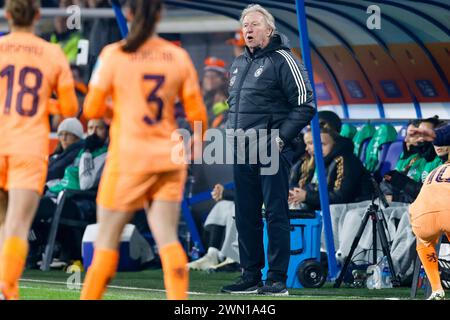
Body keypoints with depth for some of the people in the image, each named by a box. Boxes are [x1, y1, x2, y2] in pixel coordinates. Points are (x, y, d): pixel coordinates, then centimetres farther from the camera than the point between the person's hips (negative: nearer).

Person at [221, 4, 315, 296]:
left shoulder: (282, 60, -5)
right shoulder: (239, 65, 18)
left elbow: (305, 106, -9)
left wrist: (281, 138, -14)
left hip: (273, 151, -7)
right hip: (243, 152, 7)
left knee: (276, 214, -6)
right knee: (246, 216, 9)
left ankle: (278, 279, -4)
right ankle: (251, 277, 15)